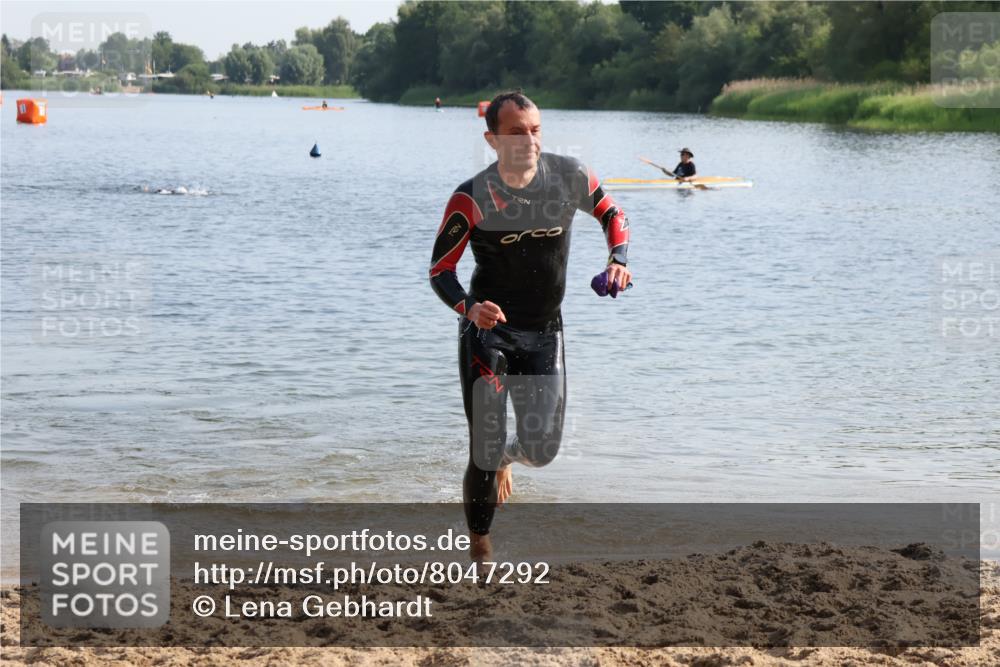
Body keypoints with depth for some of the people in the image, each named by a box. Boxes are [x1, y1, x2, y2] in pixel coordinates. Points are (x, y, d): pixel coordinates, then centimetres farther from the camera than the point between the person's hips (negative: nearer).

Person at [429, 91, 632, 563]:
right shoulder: (472, 199, -16)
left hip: (544, 333, 3)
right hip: (488, 328, -3)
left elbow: (612, 214, 11)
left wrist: (618, 259, -8)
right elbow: (439, 270, -9)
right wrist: (468, 307, -29)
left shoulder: (570, 177, -8)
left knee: (542, 451, 3)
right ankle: (479, 543, 16)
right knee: (485, 452, -7)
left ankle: (504, 458, 42)